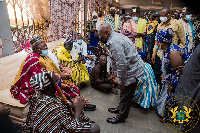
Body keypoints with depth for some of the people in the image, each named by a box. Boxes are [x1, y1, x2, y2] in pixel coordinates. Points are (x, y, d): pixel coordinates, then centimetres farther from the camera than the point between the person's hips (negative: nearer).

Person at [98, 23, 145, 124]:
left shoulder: (114, 42, -26)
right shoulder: (115, 36, 8)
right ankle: (120, 108, 45)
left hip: (133, 71, -10)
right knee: (123, 92, 24)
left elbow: (122, 64, -29)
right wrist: (115, 73, 20)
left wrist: (121, 81, -19)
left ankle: (121, 117, 25)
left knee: (126, 95, 6)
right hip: (131, 68, 10)